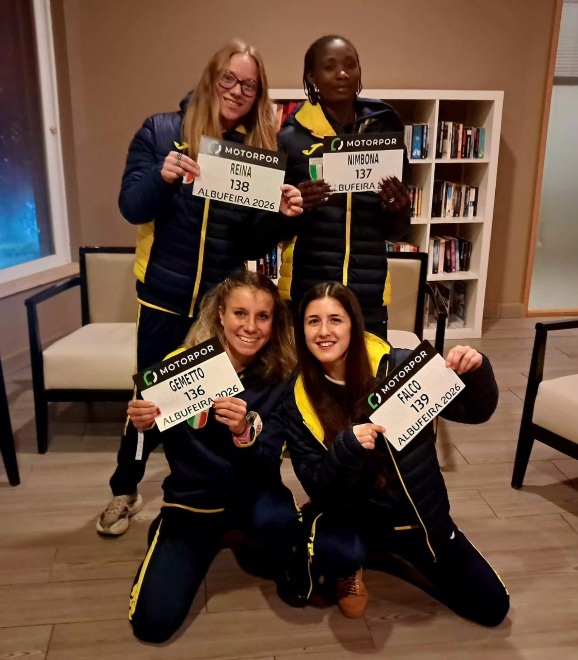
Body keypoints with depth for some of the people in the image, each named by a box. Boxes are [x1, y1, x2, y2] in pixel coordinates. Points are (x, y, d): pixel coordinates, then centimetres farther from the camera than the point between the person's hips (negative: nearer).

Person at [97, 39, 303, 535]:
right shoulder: (161, 131, -3)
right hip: (165, 295, -1)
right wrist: (162, 177, -27)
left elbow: (253, 243, 1)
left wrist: (281, 215, -19)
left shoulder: (262, 149, 1)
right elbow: (132, 208, -8)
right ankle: (125, 491, 35)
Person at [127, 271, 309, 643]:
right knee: (153, 622, -6)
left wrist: (243, 433, -40)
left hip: (249, 493, -1)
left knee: (276, 517, -35)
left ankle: (287, 569, 2)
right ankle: (168, 540, 24)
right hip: (191, 499, 1)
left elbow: (267, 470, -18)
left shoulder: (279, 380, -13)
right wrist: (139, 426, -30)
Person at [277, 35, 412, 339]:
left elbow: (394, 232, 11)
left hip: (369, 292, 2)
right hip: (305, 290, -2)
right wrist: (294, 206, -17)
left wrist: (399, 209, -10)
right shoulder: (290, 138, -2)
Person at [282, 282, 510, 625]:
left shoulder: (399, 365, -17)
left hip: (421, 511, 2)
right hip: (353, 515, -1)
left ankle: (395, 553, 27)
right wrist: (346, 446, -33)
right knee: (337, 552, -34)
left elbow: (476, 413, -10)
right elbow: (315, 485, -14)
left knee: (492, 607, 7)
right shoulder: (299, 401, -12)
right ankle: (349, 570, 6)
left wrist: (477, 372, -31)